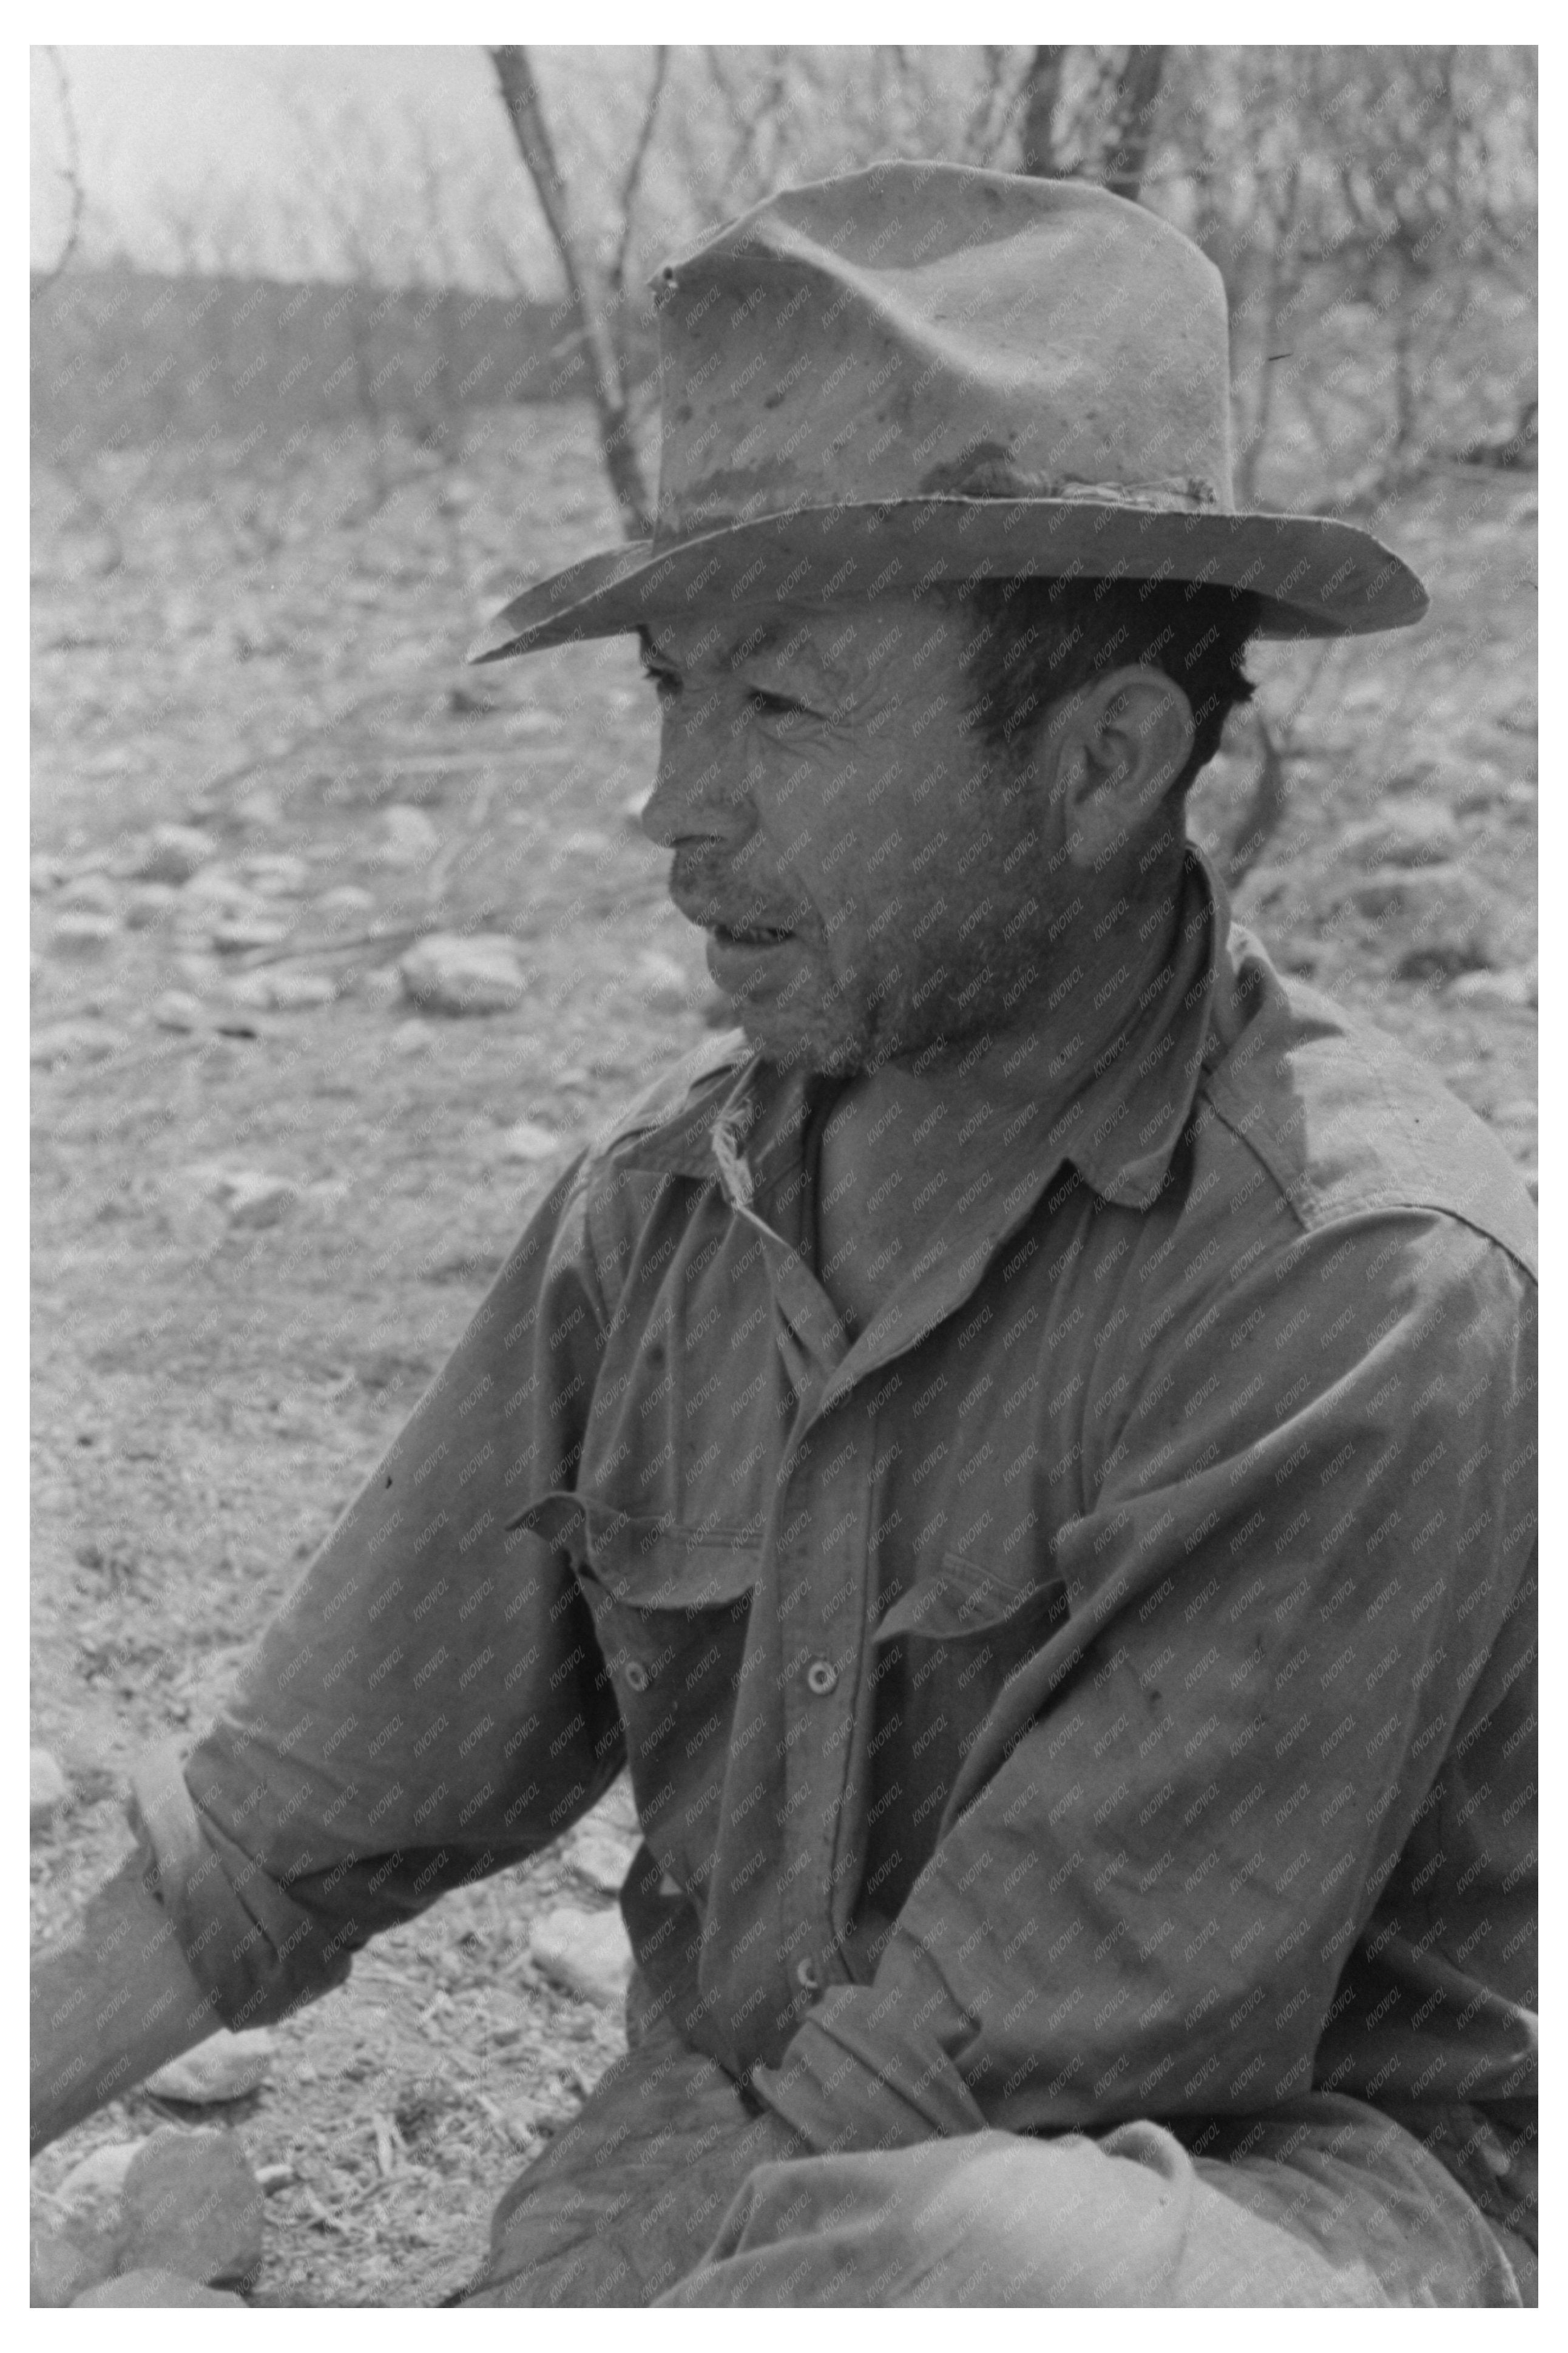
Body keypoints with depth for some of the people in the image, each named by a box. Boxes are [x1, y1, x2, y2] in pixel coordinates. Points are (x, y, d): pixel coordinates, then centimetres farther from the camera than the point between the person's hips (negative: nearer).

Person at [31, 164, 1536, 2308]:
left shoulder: (1369, 1289, -22)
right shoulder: (661, 1205, -1)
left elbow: (969, 2073, -20)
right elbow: (299, 1829, 6)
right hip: (747, 2175, 6)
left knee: (964, 2273, -38)